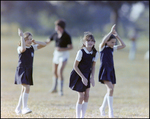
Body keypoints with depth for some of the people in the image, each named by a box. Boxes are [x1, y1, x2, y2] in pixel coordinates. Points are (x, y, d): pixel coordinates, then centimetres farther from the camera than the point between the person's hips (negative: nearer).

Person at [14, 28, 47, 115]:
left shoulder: (32, 48, 9)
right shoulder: (20, 48, -9)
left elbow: (44, 44, 10)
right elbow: (23, 49, -34)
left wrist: (35, 42, -6)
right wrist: (22, 36, -31)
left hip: (29, 71, 7)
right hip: (22, 70, -7)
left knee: (24, 90, 13)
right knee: (27, 88, -21)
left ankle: (18, 108, 23)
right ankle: (24, 107, -21)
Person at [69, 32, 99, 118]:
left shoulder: (95, 53, -5)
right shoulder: (81, 52, -20)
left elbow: (93, 66, 8)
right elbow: (75, 66, -16)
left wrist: (92, 77, -4)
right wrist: (82, 77, -18)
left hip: (87, 75, 5)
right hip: (78, 75, -5)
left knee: (87, 96, 2)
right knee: (81, 97, -5)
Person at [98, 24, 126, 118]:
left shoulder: (112, 48, 14)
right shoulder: (102, 47, -5)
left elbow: (123, 45, 12)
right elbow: (104, 41, -26)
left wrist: (117, 36, 6)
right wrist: (111, 32, -22)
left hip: (111, 71, 7)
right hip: (104, 70, -7)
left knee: (110, 90, 10)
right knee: (110, 89, -20)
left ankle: (102, 108, 29)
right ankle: (111, 111, -20)